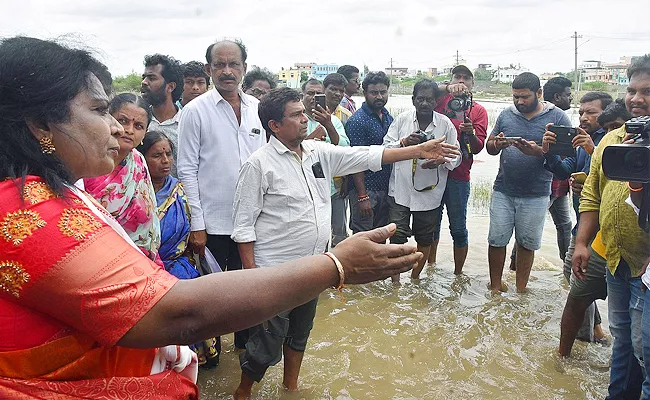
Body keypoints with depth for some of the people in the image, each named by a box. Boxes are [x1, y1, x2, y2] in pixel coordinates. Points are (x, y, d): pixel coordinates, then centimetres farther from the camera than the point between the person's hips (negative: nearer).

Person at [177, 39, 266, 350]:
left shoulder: (255, 107, 5)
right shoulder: (196, 111, -8)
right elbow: (187, 170, -9)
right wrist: (197, 225, -12)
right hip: (213, 222, -4)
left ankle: (245, 342, 40)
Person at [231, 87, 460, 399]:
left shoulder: (319, 152, 3)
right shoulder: (259, 164, -15)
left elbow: (367, 156, 4)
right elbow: (243, 225, -13)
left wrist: (421, 150, 0)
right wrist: (252, 273, -16)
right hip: (274, 273, -6)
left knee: (300, 333, 23)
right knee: (268, 345, 4)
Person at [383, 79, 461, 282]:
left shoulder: (446, 124, -2)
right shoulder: (402, 119, -1)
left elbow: (456, 157, 0)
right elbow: (385, 148, 0)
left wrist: (441, 160, -22)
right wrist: (404, 142, -19)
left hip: (430, 191, 1)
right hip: (400, 189, -1)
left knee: (424, 238, 14)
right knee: (397, 236, 1)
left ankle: (415, 277, 36)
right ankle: (395, 280, 20)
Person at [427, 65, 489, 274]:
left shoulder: (478, 111, 3)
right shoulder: (440, 100, 5)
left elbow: (478, 147, -6)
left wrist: (471, 133, -26)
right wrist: (447, 88, -35)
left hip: (458, 176, -1)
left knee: (458, 229, 5)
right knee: (431, 224, 16)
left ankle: (458, 274, 20)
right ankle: (431, 266, 33)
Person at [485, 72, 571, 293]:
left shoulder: (557, 117, -3)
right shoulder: (506, 115, 6)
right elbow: (489, 146, 10)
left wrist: (538, 151, -25)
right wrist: (497, 144, -13)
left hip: (535, 195, -2)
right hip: (503, 190, 2)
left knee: (527, 243, 9)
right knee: (497, 240, 4)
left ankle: (520, 290, 24)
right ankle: (496, 286, 20)